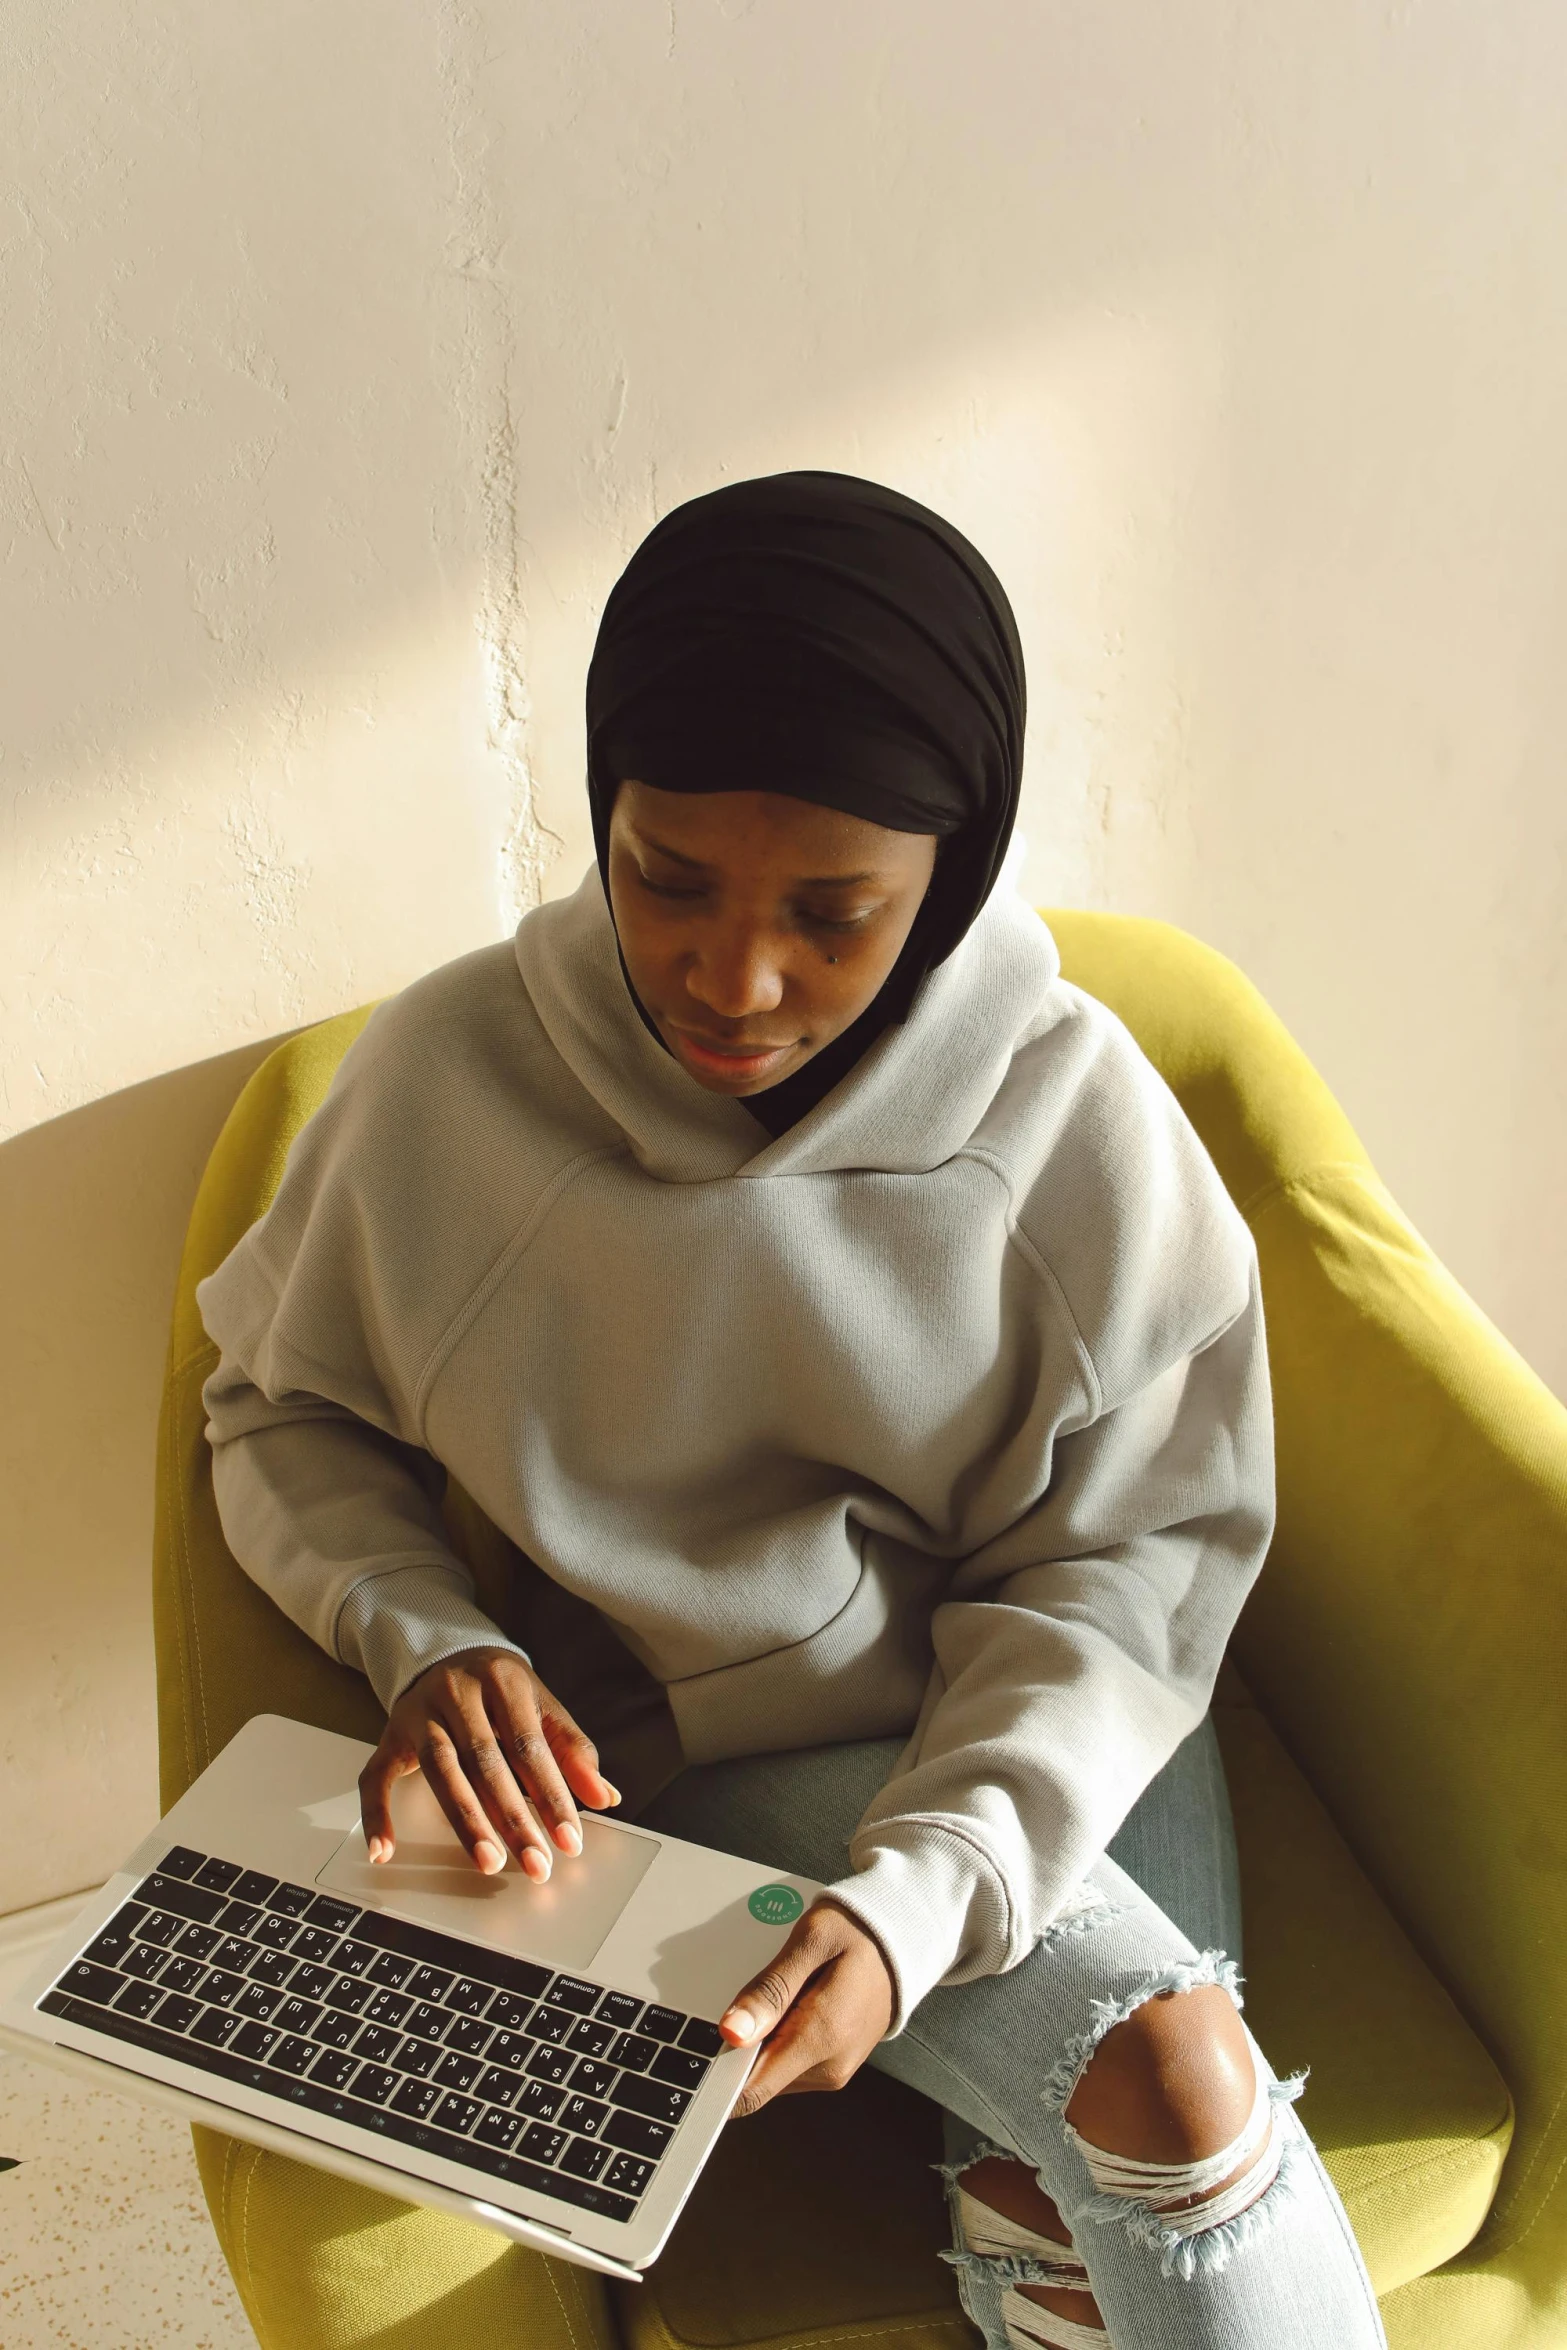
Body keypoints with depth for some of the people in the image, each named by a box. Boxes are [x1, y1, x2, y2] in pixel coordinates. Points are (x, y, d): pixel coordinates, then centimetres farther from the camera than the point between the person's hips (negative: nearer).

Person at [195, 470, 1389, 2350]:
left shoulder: (1071, 1113, -13)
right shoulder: (444, 1076, -12)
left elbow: (1131, 1561, -9)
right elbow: (285, 1411, 4)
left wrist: (917, 1902, -24)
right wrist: (426, 1640, -16)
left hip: (1041, 1754, 2)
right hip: (709, 1770, -1)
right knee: (1175, 2084, -24)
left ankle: (1036, 2190, 5)